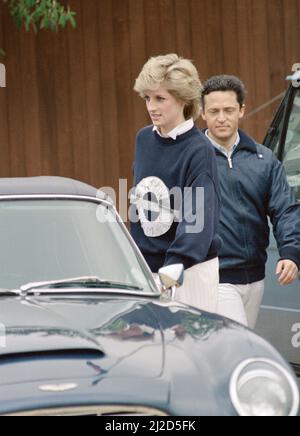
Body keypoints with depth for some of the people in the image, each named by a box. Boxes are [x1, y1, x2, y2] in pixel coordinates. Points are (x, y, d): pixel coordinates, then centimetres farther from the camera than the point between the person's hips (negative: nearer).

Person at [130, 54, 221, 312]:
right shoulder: (144, 140, 6)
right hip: (145, 266, 6)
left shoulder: (199, 151, -14)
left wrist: (174, 267, -35)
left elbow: (198, 217, -23)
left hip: (190, 269, -6)